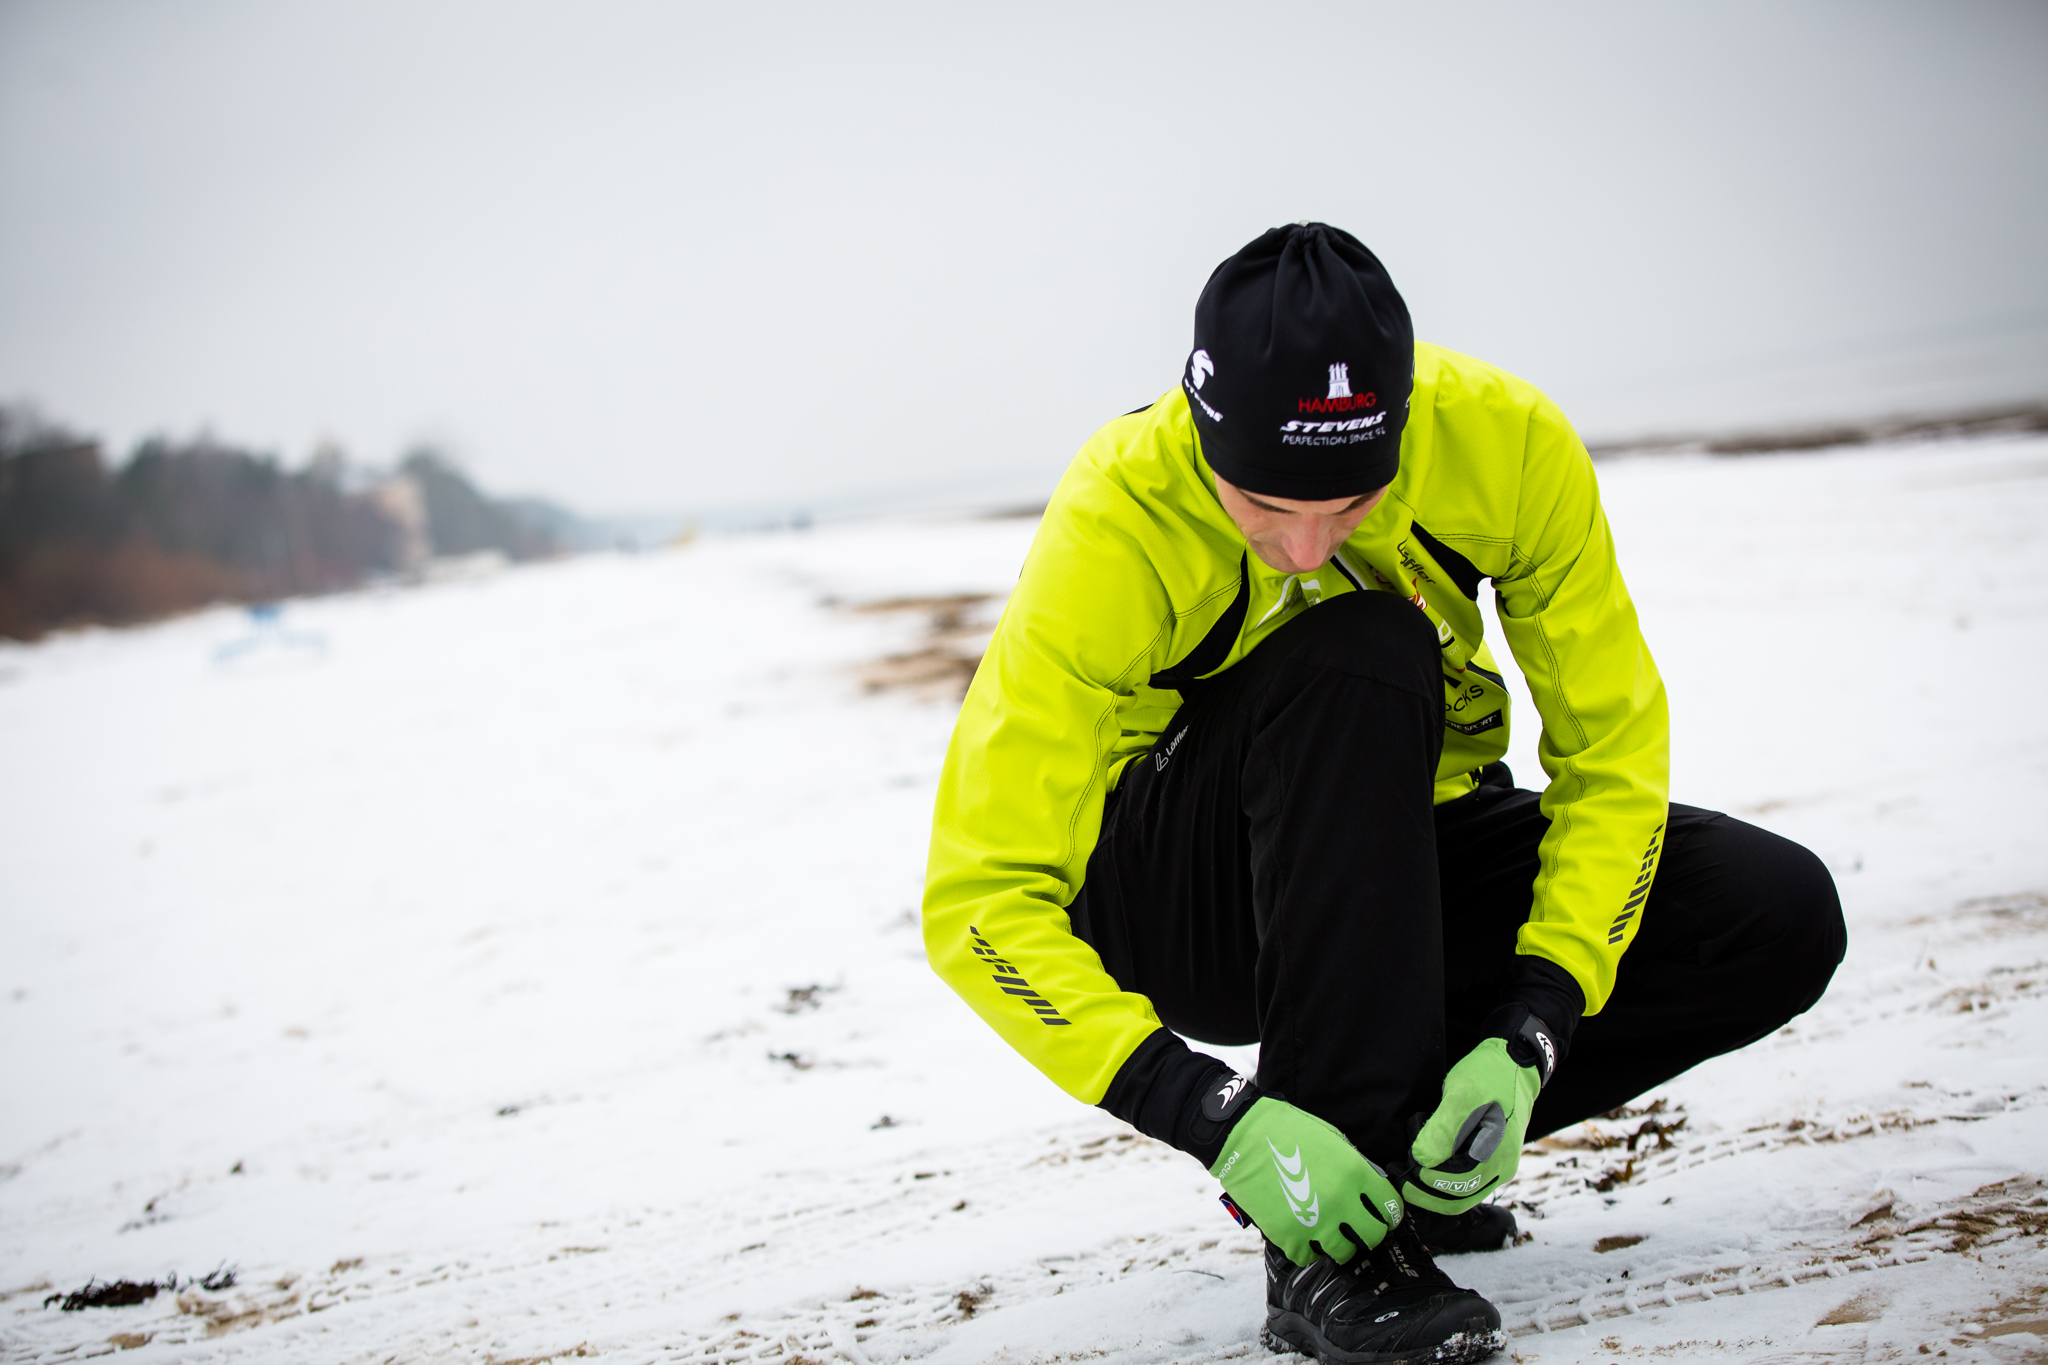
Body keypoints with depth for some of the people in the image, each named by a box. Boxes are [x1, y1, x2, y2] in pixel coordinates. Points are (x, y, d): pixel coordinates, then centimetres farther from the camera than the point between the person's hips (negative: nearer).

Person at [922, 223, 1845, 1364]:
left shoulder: (1508, 440, -22)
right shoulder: (1119, 523, -29)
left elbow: (1611, 747, -13)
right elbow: (979, 902, -30)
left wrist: (1528, 1034, -27)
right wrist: (1215, 1117, -40)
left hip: (1402, 854, 4)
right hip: (1168, 906, -3)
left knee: (1783, 917, -17)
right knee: (1357, 655, -35)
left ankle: (1394, 1149, -1)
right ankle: (1328, 1256, -31)